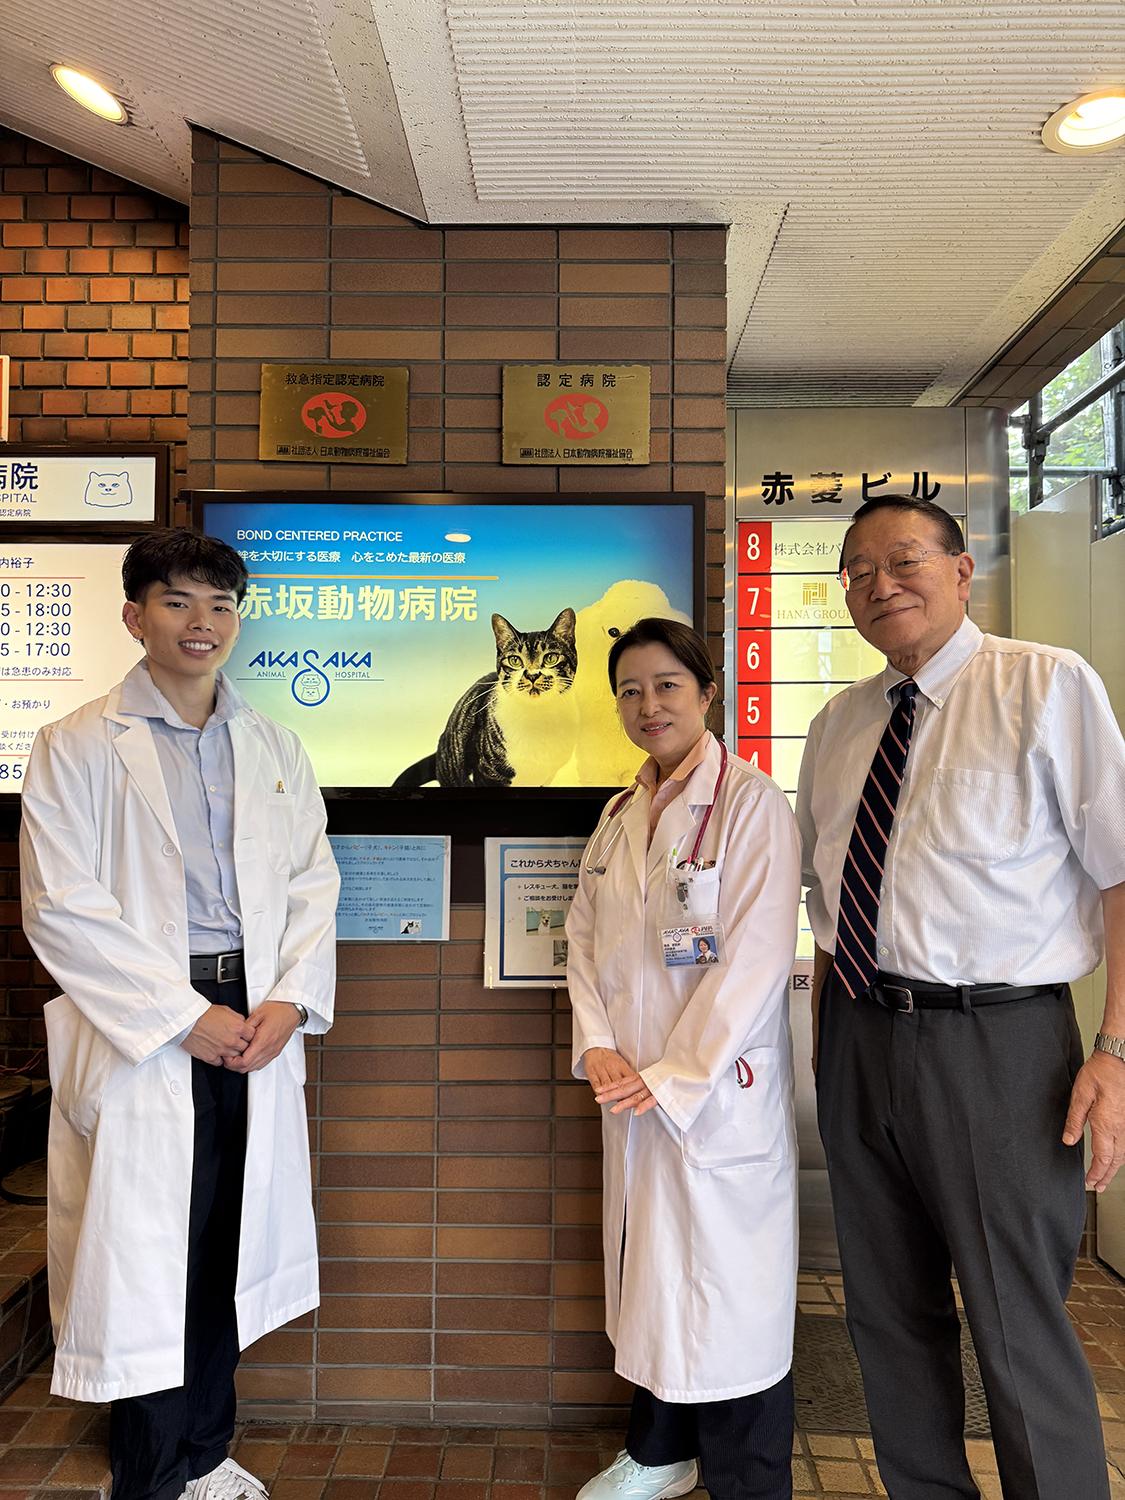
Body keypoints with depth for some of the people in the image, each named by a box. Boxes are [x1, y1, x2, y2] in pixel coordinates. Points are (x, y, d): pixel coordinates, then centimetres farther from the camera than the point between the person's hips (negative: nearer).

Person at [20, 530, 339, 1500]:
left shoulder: (275, 747, 9)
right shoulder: (78, 747, -4)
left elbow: (313, 883, 7)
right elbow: (63, 909, -10)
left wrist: (290, 1000, -7)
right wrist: (187, 1015, -12)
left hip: (257, 1031, 4)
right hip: (141, 1039, -4)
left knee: (227, 1254, 15)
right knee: (145, 1268, 5)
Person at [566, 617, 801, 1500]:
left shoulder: (751, 803, -11)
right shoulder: (620, 816, 10)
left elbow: (757, 958, -16)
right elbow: (585, 938, 11)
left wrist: (673, 1079, -16)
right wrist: (597, 1046, -3)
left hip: (719, 1088, -6)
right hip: (630, 1089, 6)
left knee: (730, 1284, 5)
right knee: (649, 1274, 19)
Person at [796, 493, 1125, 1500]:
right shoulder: (837, 725, 10)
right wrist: (825, 1036, 13)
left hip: (996, 1041, -5)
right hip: (860, 1039, 6)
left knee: (1019, 1330, 5)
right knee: (889, 1312, 19)